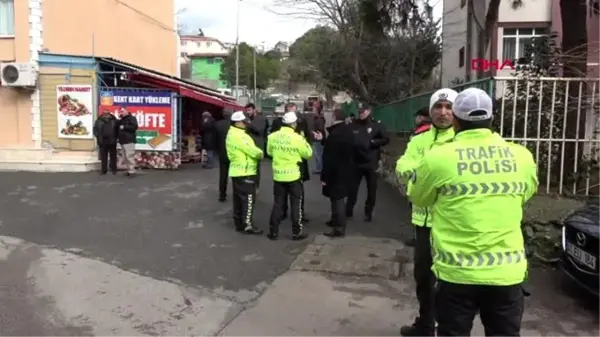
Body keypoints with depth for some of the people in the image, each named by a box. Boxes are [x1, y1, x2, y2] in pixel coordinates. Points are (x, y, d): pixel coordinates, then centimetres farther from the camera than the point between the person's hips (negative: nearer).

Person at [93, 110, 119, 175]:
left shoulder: (114, 121, 4)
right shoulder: (98, 121, 5)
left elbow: (117, 130, 5)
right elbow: (95, 130, 6)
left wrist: (116, 137, -5)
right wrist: (98, 136, -6)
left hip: (112, 142, 0)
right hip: (102, 142, 1)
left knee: (113, 156, 5)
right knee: (103, 157, 6)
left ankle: (114, 169, 14)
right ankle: (103, 170, 12)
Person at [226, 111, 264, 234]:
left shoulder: (232, 134, 14)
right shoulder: (239, 136, -20)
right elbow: (252, 151, -21)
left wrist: (257, 153, -2)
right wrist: (260, 153, -1)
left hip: (236, 171, 10)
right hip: (245, 172, -10)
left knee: (238, 198, 13)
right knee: (248, 198, -5)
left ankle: (239, 223, 19)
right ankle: (247, 225, -2)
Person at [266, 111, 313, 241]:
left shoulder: (272, 136, -3)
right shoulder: (297, 138, -15)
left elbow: (269, 152, 13)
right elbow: (308, 154, -3)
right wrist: (304, 141, 9)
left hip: (278, 175, 4)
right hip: (294, 175, -4)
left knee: (278, 204, 13)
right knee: (296, 205, 8)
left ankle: (273, 231, 16)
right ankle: (297, 232, 14)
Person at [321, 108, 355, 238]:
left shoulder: (335, 134, -24)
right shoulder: (348, 131, 5)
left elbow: (329, 159, -24)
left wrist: (324, 176, -17)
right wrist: (323, 140, 27)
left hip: (336, 172, -9)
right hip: (345, 170, 9)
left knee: (337, 199, -1)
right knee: (338, 197, 22)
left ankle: (339, 228, 7)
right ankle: (336, 220, 37)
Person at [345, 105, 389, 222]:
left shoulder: (377, 125, -3)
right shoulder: (354, 124, 2)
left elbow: (386, 139, -1)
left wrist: (372, 142, -12)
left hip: (371, 162, -1)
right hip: (356, 162, 1)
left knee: (371, 189, 9)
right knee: (352, 187, 8)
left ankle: (368, 213, 23)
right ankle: (348, 211, 21)